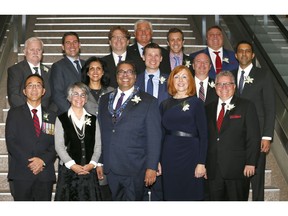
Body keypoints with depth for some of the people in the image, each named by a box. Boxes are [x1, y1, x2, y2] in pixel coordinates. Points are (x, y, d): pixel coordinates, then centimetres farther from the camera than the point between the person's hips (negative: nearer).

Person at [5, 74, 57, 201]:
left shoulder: (51, 116, 16)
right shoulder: (14, 113, 10)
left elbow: (56, 144, 8)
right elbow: (11, 142, -1)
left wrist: (43, 160, -11)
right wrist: (29, 162, -12)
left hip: (45, 174, 2)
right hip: (21, 173, -2)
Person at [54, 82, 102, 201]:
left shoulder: (93, 119, 13)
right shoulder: (61, 119, 4)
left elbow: (98, 145, 8)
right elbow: (59, 146, -3)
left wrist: (92, 164, -7)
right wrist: (72, 165, -12)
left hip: (89, 171, 2)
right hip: (68, 170, -2)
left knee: (89, 198, 0)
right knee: (68, 198, -2)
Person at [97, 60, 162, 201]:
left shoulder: (148, 101, -1)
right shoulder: (105, 100, 13)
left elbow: (154, 138, -5)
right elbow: (101, 133, 13)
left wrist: (151, 167, -10)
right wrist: (99, 162, 9)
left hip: (134, 168, -4)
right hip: (111, 168, 4)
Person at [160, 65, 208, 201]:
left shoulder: (196, 103, 0)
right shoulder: (164, 105, 10)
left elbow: (203, 135, -4)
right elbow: (161, 134, 11)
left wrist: (201, 163, -11)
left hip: (190, 155, -3)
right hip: (169, 157, 3)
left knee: (191, 196, 3)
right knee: (171, 196, 8)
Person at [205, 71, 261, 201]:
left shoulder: (246, 106, 2)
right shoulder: (209, 109, 14)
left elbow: (253, 137, -4)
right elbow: (205, 138, 14)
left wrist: (250, 163, -11)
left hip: (238, 169, -3)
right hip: (213, 170, 4)